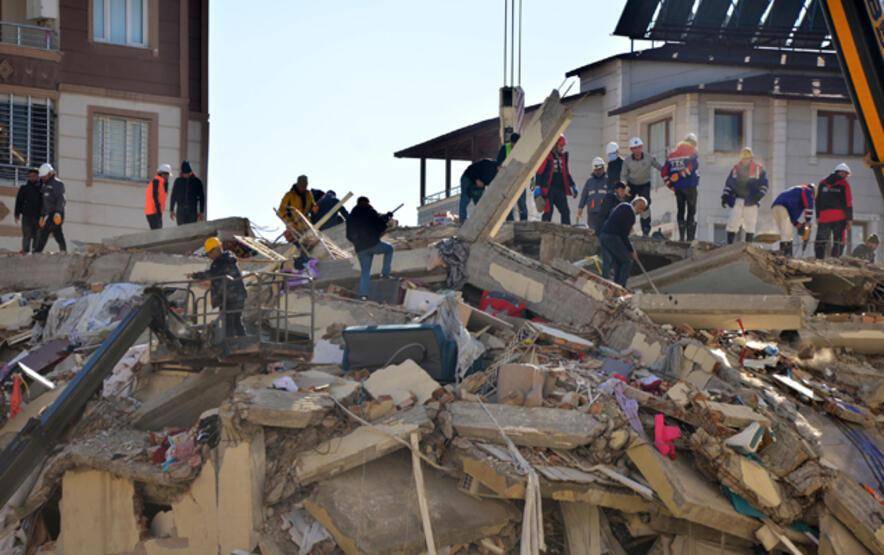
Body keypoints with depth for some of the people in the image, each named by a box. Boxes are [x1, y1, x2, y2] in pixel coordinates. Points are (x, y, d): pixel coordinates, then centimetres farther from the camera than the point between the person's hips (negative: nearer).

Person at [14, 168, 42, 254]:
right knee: (27, 236, -6)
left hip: (38, 217, 2)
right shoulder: (23, 188, 9)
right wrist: (17, 215, -5)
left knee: (37, 237, 0)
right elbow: (18, 202, 5)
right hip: (27, 216, -2)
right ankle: (25, 252, -8)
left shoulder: (41, 188, 12)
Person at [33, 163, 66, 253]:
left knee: (44, 232, -14)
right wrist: (42, 215, 21)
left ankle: (37, 252, -16)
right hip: (49, 214, 9)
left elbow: (60, 199, -16)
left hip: (55, 214, -9)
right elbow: (44, 201, 25)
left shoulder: (58, 183, -6)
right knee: (58, 236, 6)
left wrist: (58, 212, -25)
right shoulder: (45, 185, 21)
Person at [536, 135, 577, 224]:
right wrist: (538, 187, -18)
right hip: (548, 189, -6)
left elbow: (566, 173, 26)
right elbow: (539, 172, -10)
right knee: (548, 211, -8)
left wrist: (572, 186, 22)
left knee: (566, 211, 2)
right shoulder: (546, 156, -4)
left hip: (560, 189, 7)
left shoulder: (563, 156, 17)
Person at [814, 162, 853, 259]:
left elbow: (817, 201, 12)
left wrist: (817, 216, 14)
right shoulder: (844, 185, 0)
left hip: (823, 216, 3)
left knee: (821, 240, 7)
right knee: (838, 242, 1)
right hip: (839, 217, -3)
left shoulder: (822, 183, 13)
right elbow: (848, 203, -4)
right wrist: (849, 219, -2)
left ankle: (819, 258, -1)